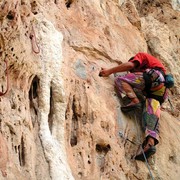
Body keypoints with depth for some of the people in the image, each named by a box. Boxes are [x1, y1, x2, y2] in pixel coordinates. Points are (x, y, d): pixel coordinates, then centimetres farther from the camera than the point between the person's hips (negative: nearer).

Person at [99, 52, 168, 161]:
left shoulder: (141, 56, 22)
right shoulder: (154, 61, 44)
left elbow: (129, 65, 3)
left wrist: (109, 71, 7)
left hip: (153, 76, -7)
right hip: (162, 88, 7)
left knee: (120, 79, -2)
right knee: (152, 116, -11)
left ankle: (134, 101, -25)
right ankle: (151, 143, -35)